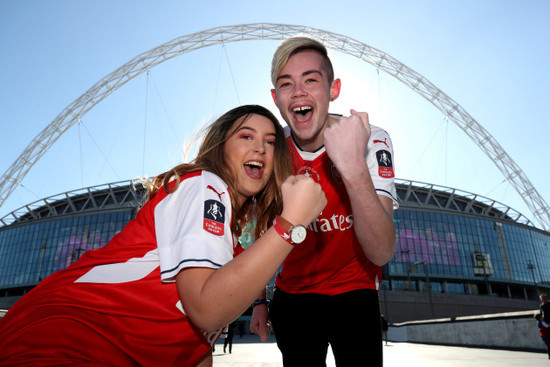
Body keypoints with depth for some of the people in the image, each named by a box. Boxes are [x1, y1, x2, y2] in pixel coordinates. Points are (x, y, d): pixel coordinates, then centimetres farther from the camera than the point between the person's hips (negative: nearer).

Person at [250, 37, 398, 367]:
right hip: (292, 293, 3)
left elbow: (382, 252, -32)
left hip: (355, 290, -2)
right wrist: (260, 300, 6)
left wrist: (354, 166, -46)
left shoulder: (372, 140, -21)